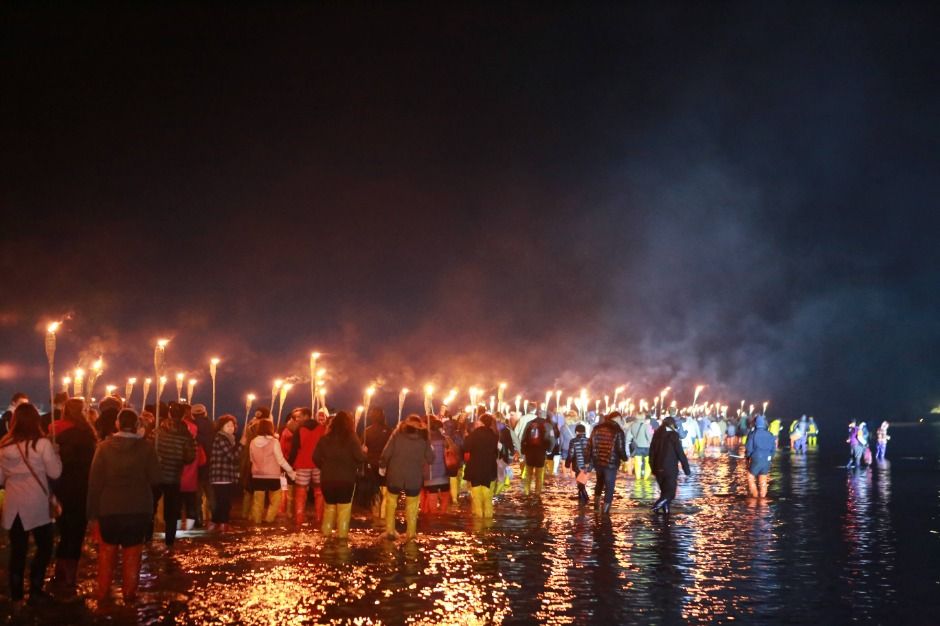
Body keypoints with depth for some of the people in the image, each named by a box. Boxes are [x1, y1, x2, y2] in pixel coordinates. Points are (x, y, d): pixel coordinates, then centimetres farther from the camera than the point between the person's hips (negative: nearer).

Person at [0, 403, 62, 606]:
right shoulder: (42, 444, -13)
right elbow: (55, 472, -7)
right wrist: (53, 453, 7)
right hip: (36, 505, -4)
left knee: (17, 551, 11)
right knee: (44, 547, 12)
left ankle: (16, 596, 14)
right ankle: (35, 591, 10)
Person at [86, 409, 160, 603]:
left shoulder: (104, 447, -6)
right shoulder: (145, 447, -8)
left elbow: (95, 481, -6)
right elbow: (156, 477, -8)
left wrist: (93, 512, -1)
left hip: (109, 509, 1)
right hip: (138, 509, -1)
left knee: (107, 552, 16)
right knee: (132, 554, 11)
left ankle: (102, 592, 21)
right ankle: (129, 592, 13)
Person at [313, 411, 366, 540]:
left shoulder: (325, 438, 2)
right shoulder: (351, 438, -8)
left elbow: (315, 457, 1)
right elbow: (360, 457, -14)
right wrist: (364, 452, 7)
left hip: (327, 478, 3)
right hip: (346, 478, -3)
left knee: (329, 506, 17)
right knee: (344, 507, 5)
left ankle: (326, 531, 17)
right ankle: (342, 533, 1)